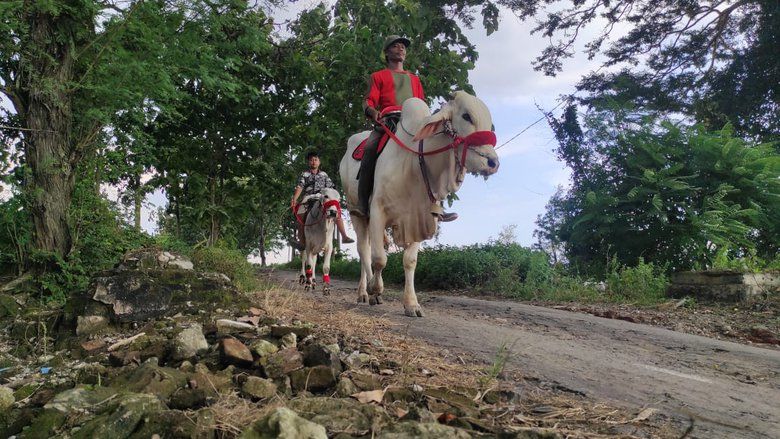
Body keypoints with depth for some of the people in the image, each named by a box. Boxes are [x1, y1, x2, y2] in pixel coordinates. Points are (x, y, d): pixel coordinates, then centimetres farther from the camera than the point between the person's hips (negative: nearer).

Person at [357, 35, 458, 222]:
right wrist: (373, 112, -15)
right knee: (370, 149, -32)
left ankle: (434, 204, -22)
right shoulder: (378, 76, 21)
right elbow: (368, 101, 8)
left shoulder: (414, 79, 32)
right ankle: (362, 205, -29)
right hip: (387, 122, -3)